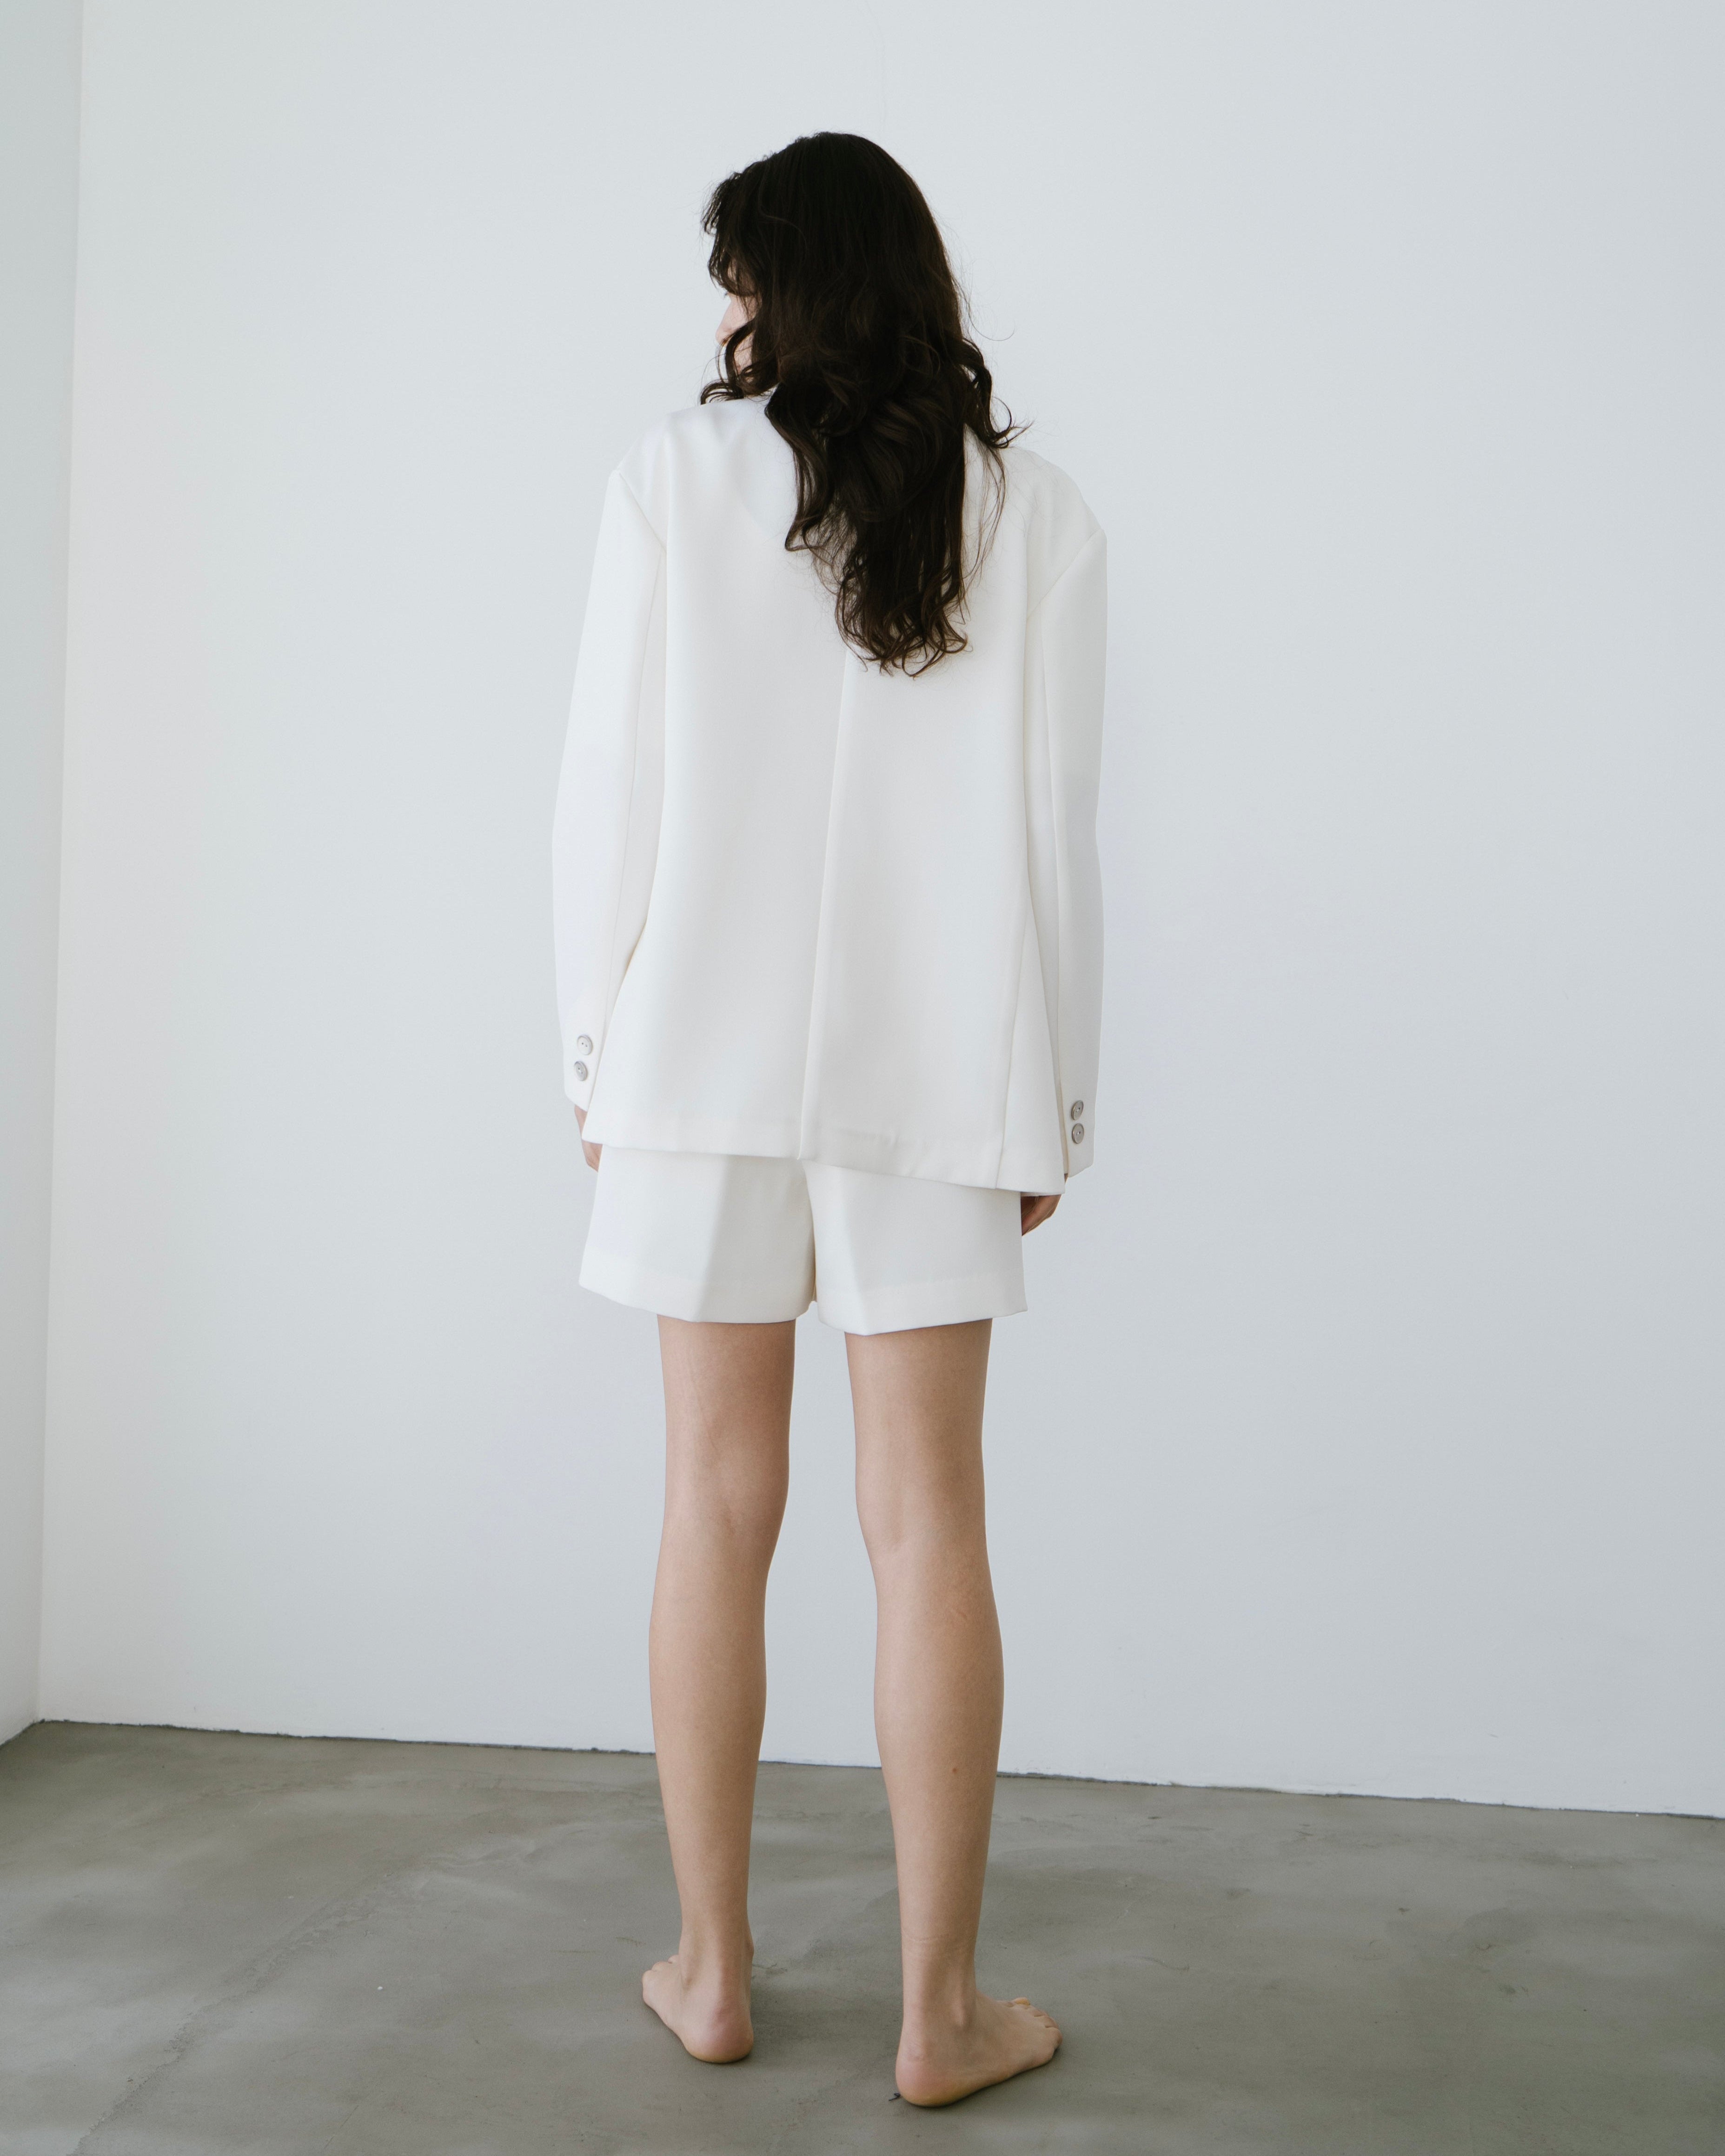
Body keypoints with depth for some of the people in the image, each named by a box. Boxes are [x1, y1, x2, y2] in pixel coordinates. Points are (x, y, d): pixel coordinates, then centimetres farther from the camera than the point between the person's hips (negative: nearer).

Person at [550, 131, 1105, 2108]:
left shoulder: (674, 479, -1)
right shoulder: (1033, 512, 3)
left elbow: (606, 789, -2)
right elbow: (1054, 827, 2)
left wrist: (596, 1044, 8)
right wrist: (1054, 1096, 9)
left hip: (706, 1052, 0)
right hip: (938, 1068, 1)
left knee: (720, 1506, 8)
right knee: (927, 1524, 4)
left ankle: (710, 1972, 20)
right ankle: (941, 2011, 12)